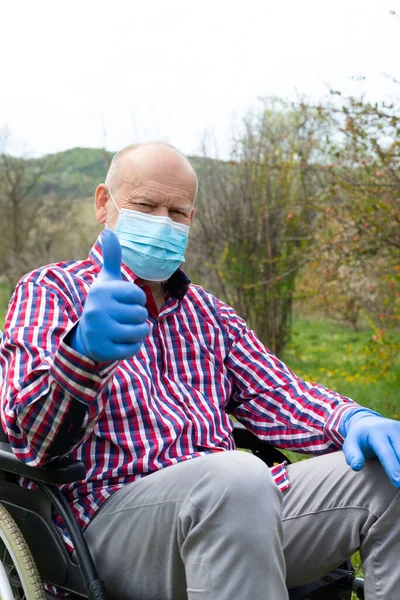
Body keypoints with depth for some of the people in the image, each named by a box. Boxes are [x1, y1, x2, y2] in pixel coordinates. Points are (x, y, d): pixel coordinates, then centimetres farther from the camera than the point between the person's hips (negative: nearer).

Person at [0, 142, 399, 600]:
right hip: (114, 516, -6)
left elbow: (273, 394, 18)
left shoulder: (207, 313, 25)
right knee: (235, 480, -37)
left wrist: (352, 419, -6)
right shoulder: (50, 290, 5)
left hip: (240, 509, 7)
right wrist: (84, 352, -35)